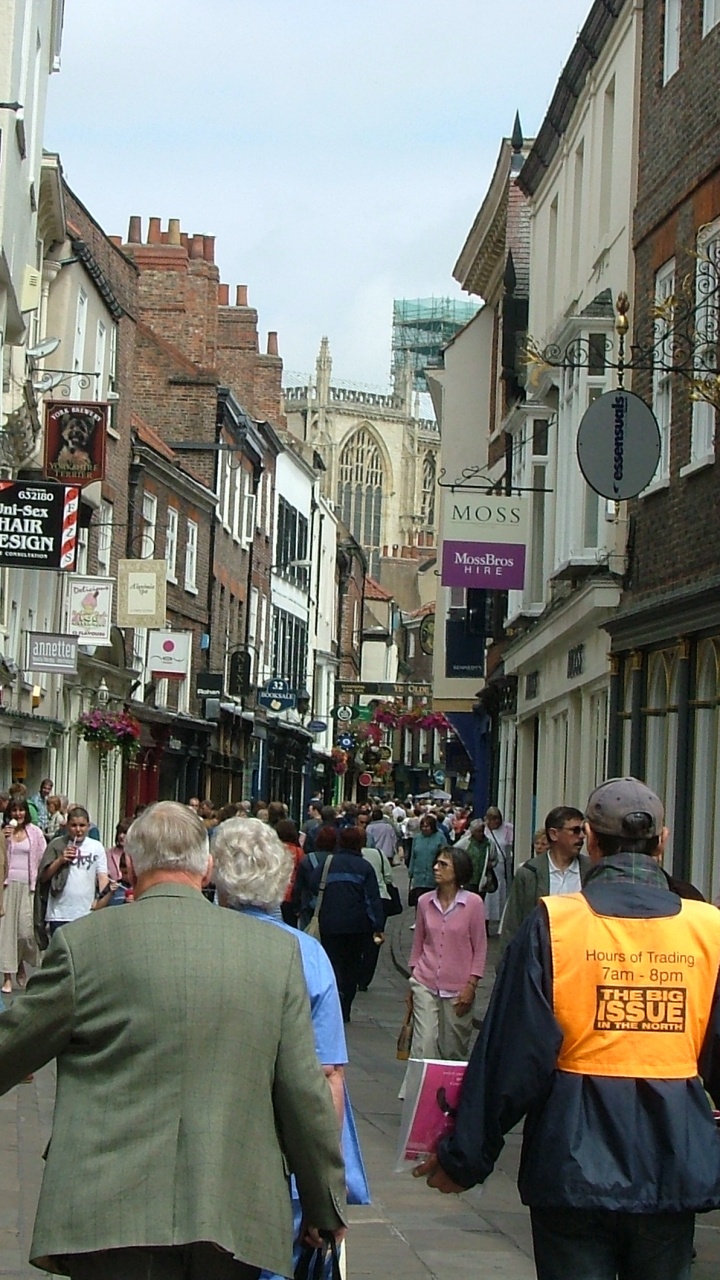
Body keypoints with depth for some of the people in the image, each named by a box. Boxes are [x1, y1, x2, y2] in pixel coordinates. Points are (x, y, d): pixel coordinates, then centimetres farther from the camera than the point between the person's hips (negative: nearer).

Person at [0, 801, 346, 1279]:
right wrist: (327, 1208, 15)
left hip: (111, 1221, -2)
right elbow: (305, 1092, 4)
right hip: (233, 1218, 3)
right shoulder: (278, 950, 3)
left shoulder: (84, 942, -3)